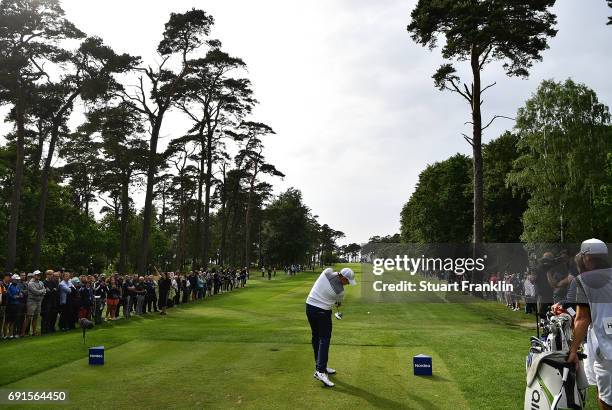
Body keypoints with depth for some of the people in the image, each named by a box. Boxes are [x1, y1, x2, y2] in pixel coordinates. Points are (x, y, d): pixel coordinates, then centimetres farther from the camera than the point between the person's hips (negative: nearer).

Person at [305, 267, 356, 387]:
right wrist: (338, 303, 29)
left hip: (310, 306, 7)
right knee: (324, 340, -5)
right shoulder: (340, 291, -16)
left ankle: (320, 366, 25)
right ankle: (321, 371, -15)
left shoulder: (327, 271, -9)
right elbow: (340, 301, 7)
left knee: (316, 337, 15)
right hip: (322, 312, -7)